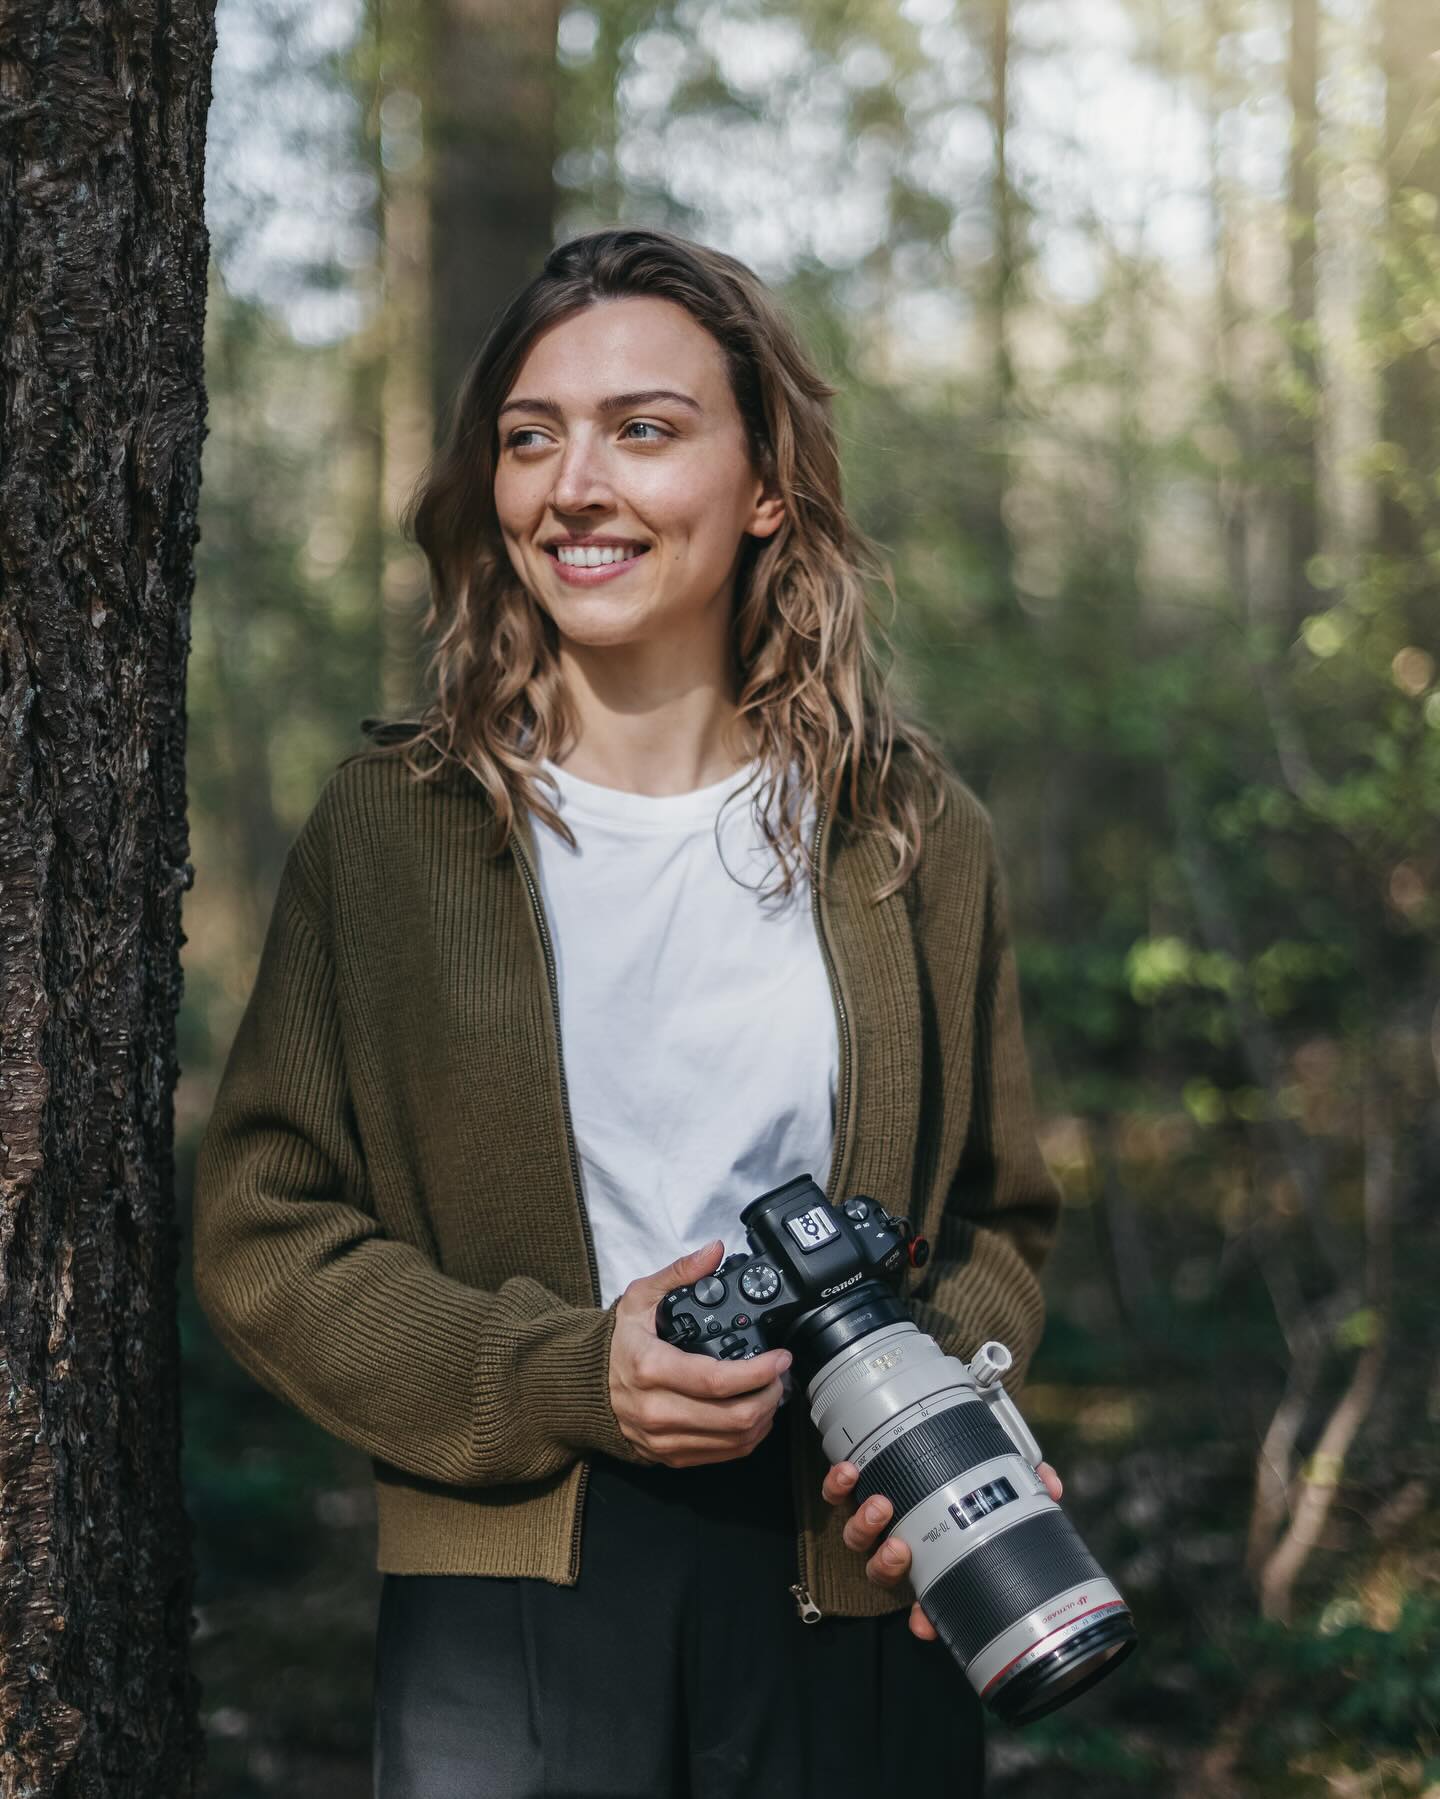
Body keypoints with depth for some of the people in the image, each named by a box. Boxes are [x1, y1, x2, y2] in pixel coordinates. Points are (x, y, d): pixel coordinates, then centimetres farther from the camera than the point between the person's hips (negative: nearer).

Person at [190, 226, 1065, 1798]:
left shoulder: (912, 835, 5)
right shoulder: (389, 824, 1)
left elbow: (999, 1221, 11)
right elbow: (259, 1236, 1)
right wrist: (563, 1381, -12)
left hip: (852, 1582, 1)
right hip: (504, 1581, -1)